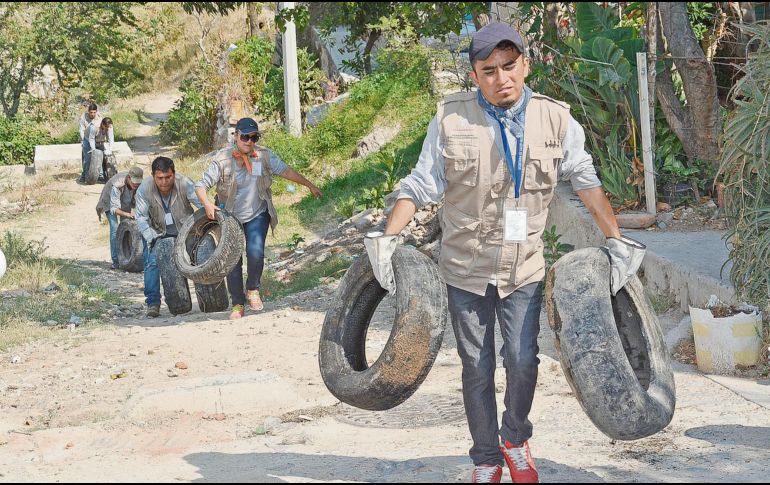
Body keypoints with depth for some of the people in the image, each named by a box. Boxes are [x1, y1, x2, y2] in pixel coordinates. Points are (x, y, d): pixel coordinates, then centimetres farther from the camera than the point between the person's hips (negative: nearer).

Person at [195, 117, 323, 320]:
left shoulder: (264, 156, -5)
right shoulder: (222, 159, -13)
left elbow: (286, 171, 7)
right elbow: (202, 185, -15)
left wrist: (309, 185, 11)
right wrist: (207, 204, -33)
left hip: (257, 215, 1)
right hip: (230, 217, -1)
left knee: (255, 252, -21)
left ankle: (253, 289, 6)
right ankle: (238, 305, 15)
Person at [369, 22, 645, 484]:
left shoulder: (555, 120, -4)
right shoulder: (451, 119, -8)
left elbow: (587, 182, 7)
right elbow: (420, 185, -3)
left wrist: (617, 242, 7)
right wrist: (387, 239, -12)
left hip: (524, 268, 0)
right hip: (465, 267, 0)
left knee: (523, 360, -8)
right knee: (477, 368, 7)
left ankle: (516, 439, 20)